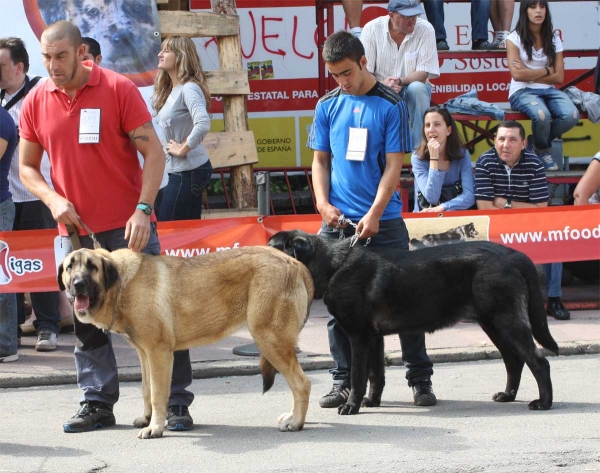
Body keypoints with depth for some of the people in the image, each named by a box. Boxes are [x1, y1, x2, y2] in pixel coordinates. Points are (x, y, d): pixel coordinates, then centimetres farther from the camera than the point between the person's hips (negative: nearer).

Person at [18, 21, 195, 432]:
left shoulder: (119, 89, -7)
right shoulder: (36, 103, 3)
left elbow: (154, 153, -7)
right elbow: (27, 167, 12)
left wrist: (143, 209, -17)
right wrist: (52, 199, -7)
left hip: (128, 227, -3)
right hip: (75, 229, 3)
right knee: (86, 320, 7)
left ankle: (177, 402, 4)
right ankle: (98, 403, 16)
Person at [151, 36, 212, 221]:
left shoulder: (189, 88, -16)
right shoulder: (171, 90, 12)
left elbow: (203, 124, -31)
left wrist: (183, 149, -21)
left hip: (188, 170, -9)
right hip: (181, 170, 9)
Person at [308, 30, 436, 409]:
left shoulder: (391, 105, -3)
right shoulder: (328, 106, 7)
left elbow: (394, 165, -6)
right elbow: (320, 161, 12)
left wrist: (374, 215, -15)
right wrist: (323, 204, -5)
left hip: (384, 220, -3)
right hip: (337, 221, 3)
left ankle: (421, 380, 9)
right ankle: (344, 381, 13)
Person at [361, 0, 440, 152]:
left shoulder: (425, 29, -14)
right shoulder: (372, 29, -12)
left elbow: (423, 74, -14)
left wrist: (399, 81, -33)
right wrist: (382, 85, -34)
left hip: (412, 90, 0)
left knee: (417, 88, -34)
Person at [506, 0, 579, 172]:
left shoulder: (554, 39, 9)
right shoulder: (515, 38, -1)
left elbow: (559, 77, 2)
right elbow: (517, 74, -11)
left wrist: (530, 74, -9)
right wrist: (547, 70, -2)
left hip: (548, 91, 4)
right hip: (522, 92, -4)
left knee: (572, 116, -28)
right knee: (541, 115, -37)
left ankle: (542, 143, 4)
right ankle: (543, 151, -2)